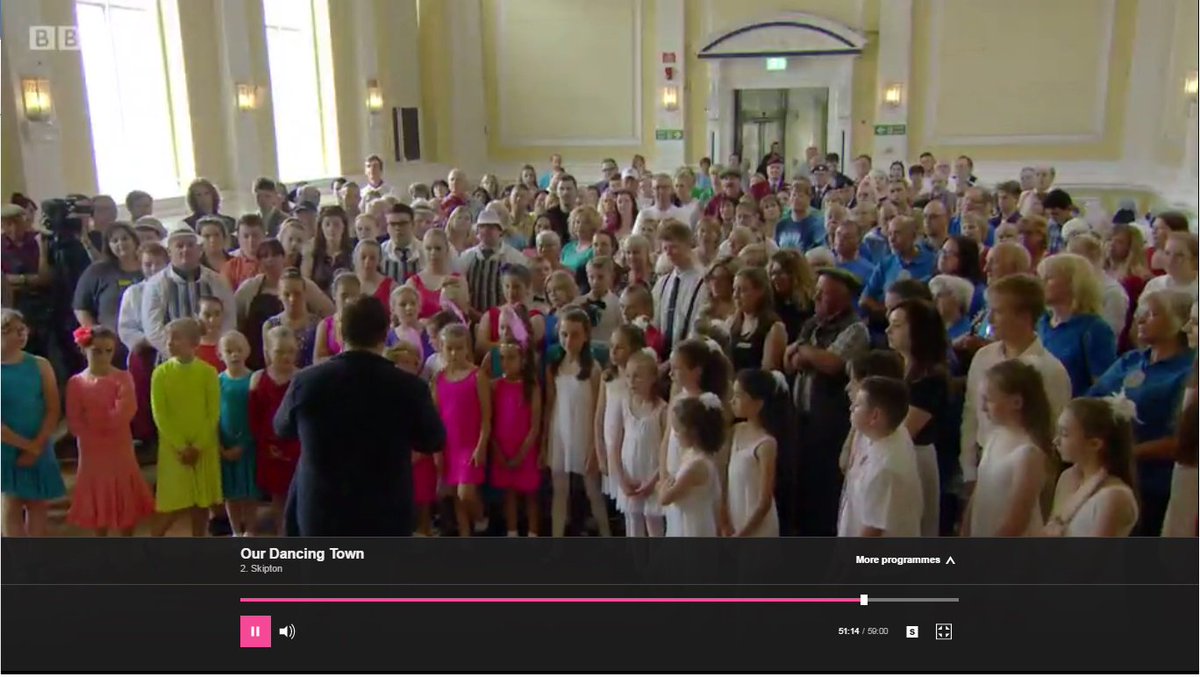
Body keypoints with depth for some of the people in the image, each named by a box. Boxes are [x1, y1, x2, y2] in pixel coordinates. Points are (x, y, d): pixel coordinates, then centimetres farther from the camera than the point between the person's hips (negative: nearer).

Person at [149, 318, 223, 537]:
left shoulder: (208, 372, -4)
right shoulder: (161, 373, -3)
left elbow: (214, 414, -4)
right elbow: (160, 416, -5)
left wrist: (198, 446, -11)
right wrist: (181, 447, -12)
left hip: (204, 449, 1)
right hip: (173, 449, -1)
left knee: (202, 503, 8)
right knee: (174, 506, -2)